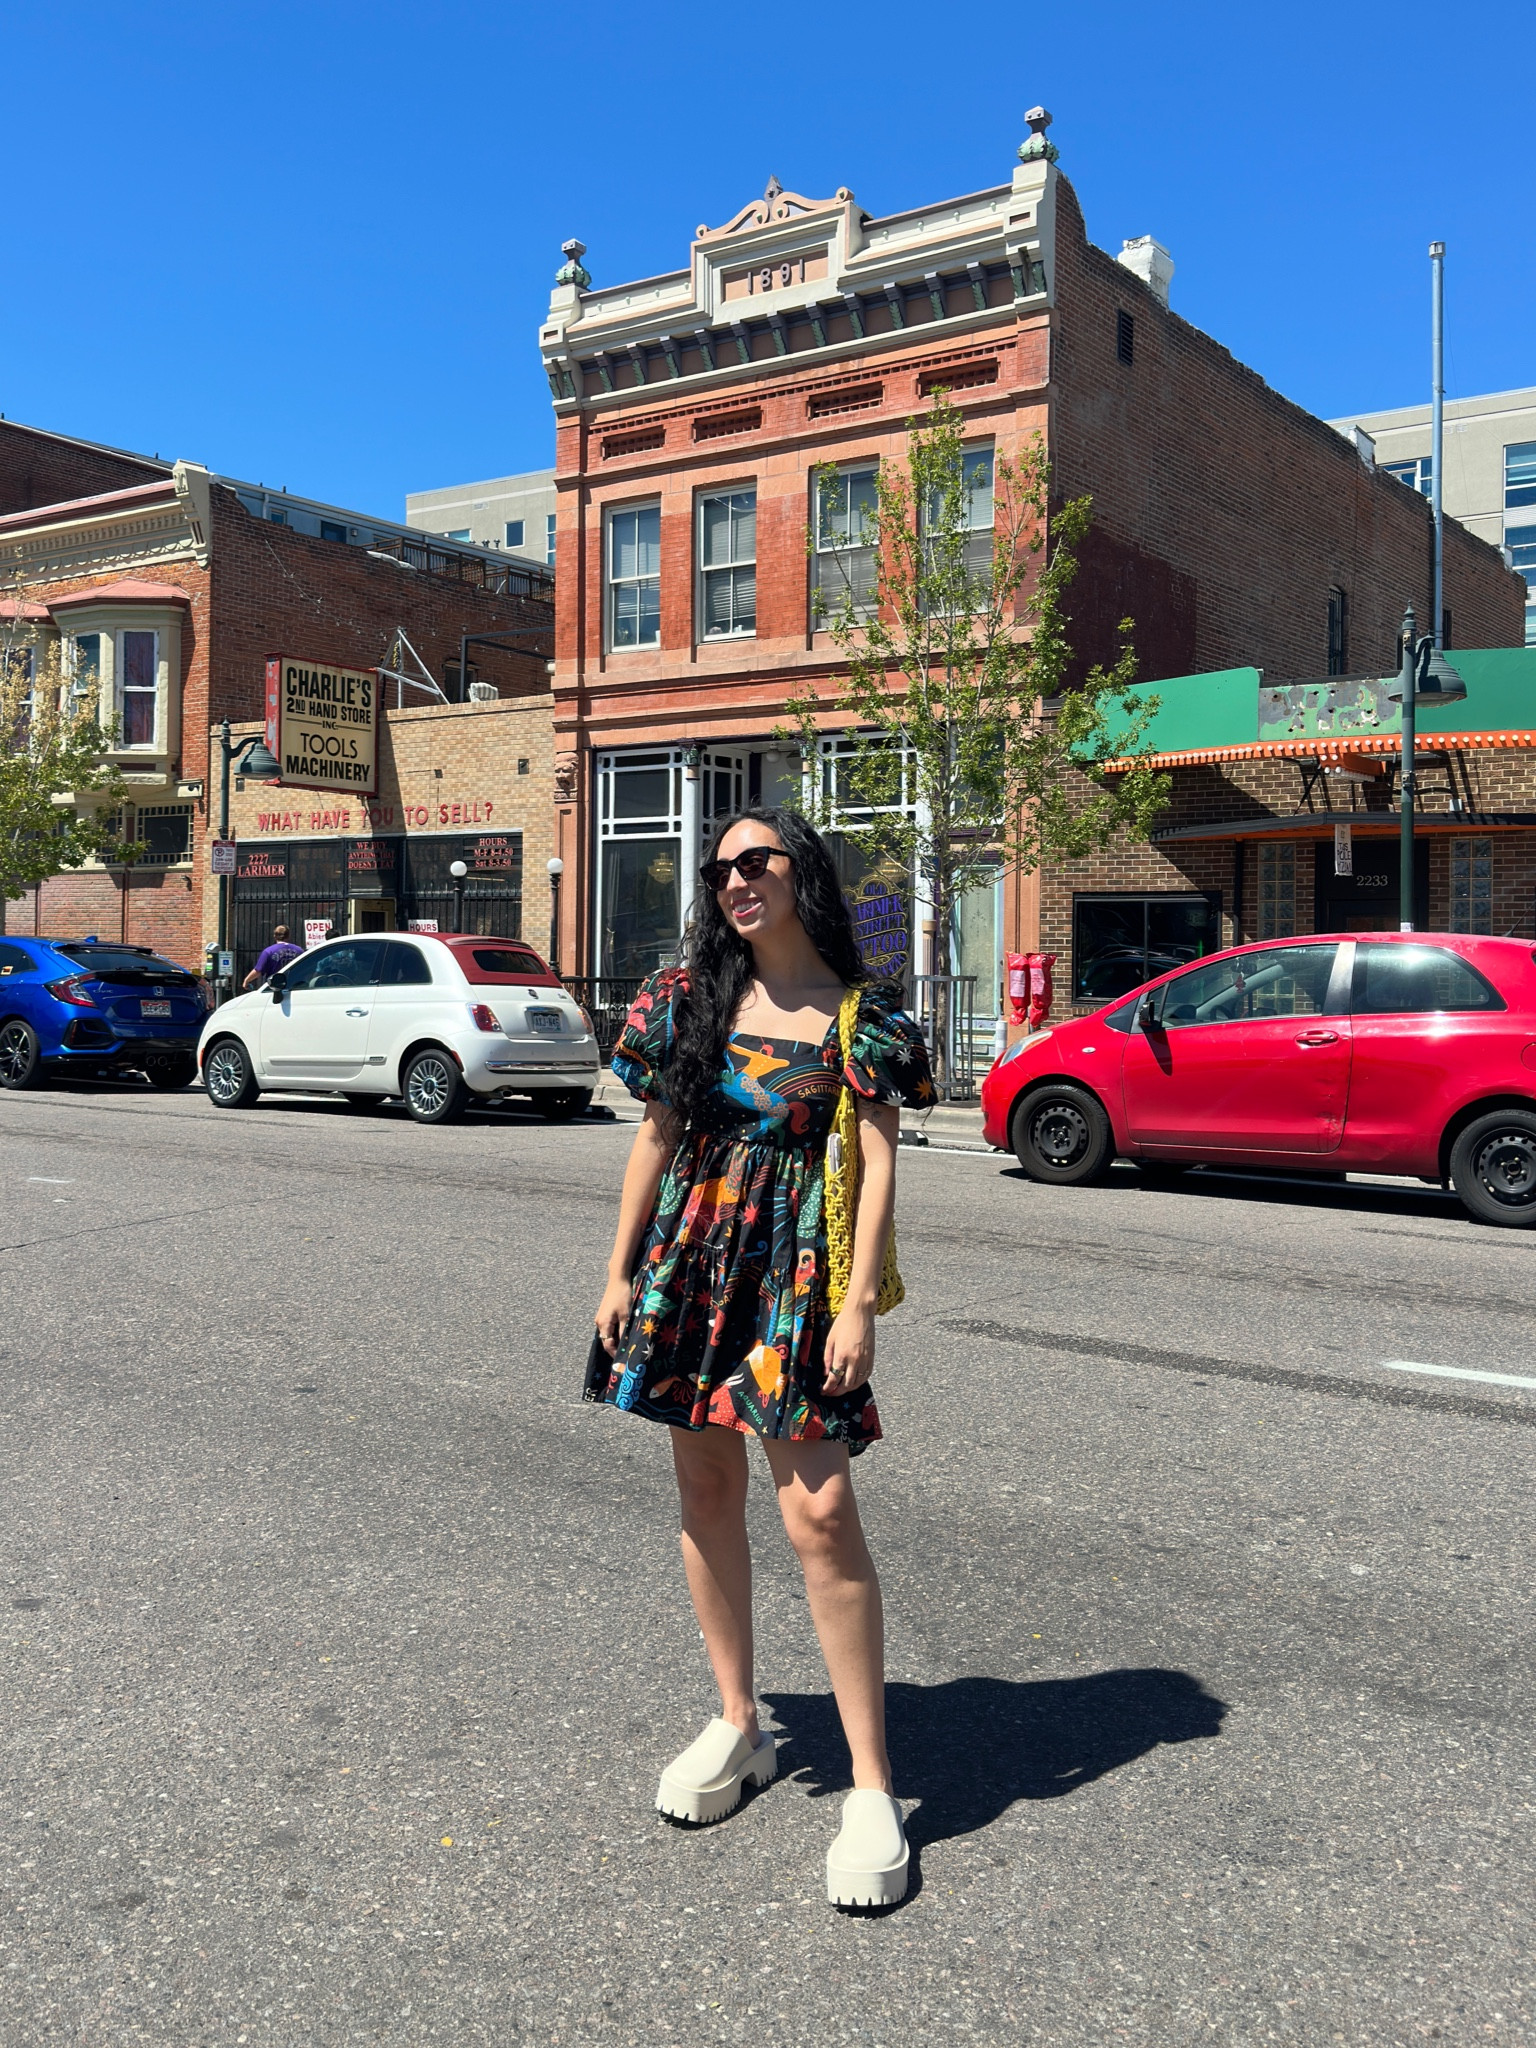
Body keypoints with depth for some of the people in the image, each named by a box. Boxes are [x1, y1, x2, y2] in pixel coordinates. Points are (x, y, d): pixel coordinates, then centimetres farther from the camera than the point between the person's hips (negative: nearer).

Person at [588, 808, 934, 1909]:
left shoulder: (860, 1015, -2)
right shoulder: (688, 996, 9)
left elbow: (879, 1163, -5)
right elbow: (656, 1139, 11)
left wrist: (860, 1303, -12)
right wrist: (621, 1272, 9)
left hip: (798, 1272, -4)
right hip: (690, 1262, 5)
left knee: (818, 1509, -11)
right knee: (707, 1489, 11)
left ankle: (872, 1784, 1)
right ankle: (739, 1724, 29)